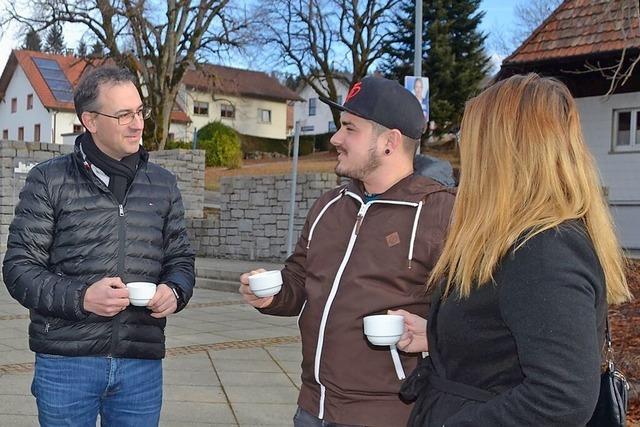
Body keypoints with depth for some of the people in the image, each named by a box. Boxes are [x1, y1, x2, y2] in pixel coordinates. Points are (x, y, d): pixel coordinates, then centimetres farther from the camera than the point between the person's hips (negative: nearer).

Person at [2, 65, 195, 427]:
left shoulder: (163, 184, 9)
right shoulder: (49, 180, -1)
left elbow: (181, 259, 15)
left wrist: (175, 292, -8)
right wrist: (81, 298, -19)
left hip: (142, 364, 3)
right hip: (66, 360, -2)